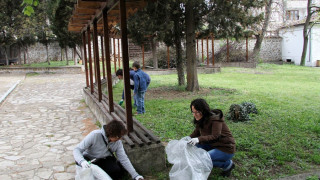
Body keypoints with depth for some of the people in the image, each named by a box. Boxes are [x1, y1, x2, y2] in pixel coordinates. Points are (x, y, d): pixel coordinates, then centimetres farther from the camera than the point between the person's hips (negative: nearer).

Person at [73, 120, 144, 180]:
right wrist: (82, 161, -48)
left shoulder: (118, 142, -16)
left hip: (106, 159, 3)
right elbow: (77, 150, -26)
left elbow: (123, 158, -13)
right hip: (89, 160, -2)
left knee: (118, 171, -25)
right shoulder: (94, 135, -28)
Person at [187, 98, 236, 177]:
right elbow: (196, 132, 9)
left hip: (226, 149, -9)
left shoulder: (215, 119, -23)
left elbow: (215, 136, -32)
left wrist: (199, 139, -45)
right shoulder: (201, 120, 0)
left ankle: (228, 164, -1)